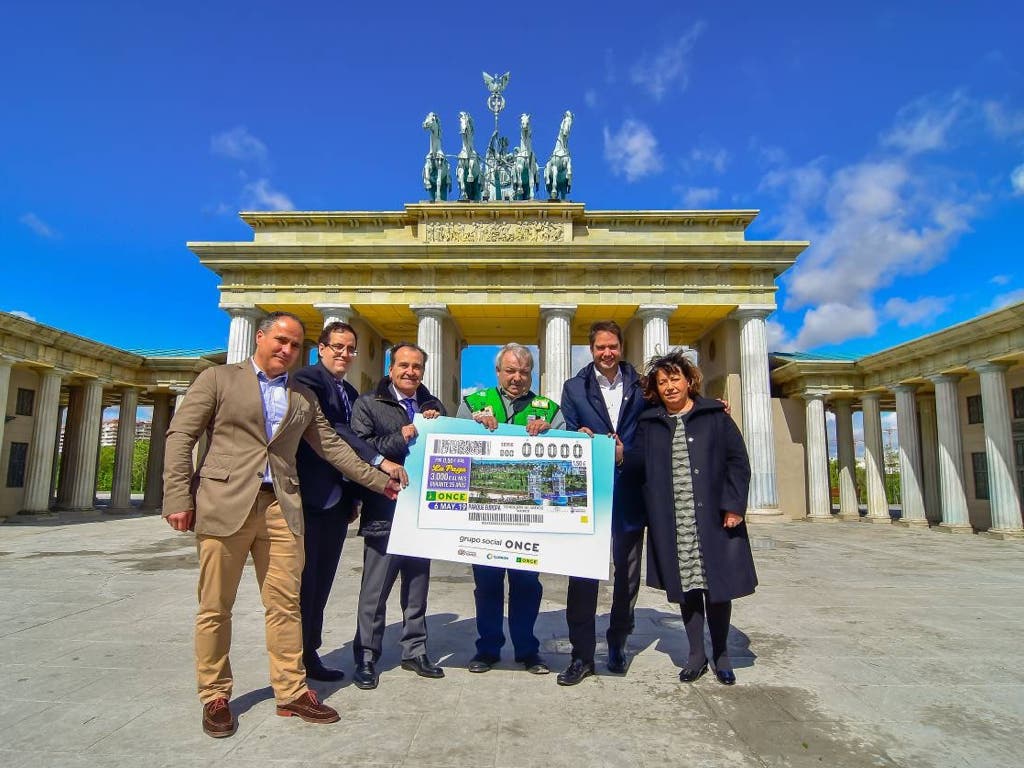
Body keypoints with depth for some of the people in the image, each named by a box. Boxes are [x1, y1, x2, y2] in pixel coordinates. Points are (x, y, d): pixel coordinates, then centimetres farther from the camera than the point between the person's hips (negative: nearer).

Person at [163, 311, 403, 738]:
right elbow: (180, 436, 1)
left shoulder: (304, 398, 16)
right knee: (215, 607, 6)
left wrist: (381, 482, 16)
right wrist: (178, 498, -8)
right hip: (225, 505, -3)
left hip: (281, 508, 3)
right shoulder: (218, 379, 6)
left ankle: (292, 693, 18)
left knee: (285, 605, 5)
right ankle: (215, 697, 22)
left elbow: (332, 447, 18)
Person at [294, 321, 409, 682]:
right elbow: (329, 431, -20)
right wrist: (380, 460, -25)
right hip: (309, 496, -7)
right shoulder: (308, 378, -8)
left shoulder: (350, 393, 17)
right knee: (303, 581, 1)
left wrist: (354, 497, 14)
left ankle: (309, 654, 24)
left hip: (337, 501, 7)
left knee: (321, 582, 13)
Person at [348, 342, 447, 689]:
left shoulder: (434, 406, 14)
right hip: (385, 510, -4)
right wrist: (400, 439, -19)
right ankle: (366, 658, 18)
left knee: (417, 586, 15)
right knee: (374, 590, 4)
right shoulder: (368, 404, 1)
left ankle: (415, 651, 29)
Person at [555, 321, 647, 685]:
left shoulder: (641, 386, 5)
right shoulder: (574, 388, 5)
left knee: (628, 572, 13)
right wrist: (583, 436, -18)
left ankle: (617, 643, 32)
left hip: (629, 494, 1)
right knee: (583, 573, 0)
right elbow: (571, 436, 1)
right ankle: (582, 655, 11)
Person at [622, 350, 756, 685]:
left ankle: (721, 655, 27)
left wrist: (734, 506, -7)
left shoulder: (715, 416, 3)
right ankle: (696, 653, 26)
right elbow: (637, 466, 3)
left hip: (713, 518, -1)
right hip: (672, 522, 2)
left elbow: (738, 461, 1)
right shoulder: (649, 424, 10)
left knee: (717, 585, 6)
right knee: (684, 587, 9)